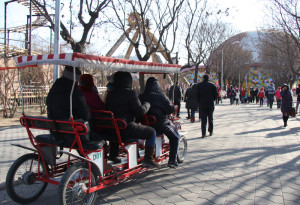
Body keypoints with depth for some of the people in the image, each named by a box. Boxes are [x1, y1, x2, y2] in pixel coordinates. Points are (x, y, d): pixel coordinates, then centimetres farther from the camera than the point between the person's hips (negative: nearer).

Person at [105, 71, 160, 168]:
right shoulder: (130, 93, -13)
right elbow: (140, 111, -16)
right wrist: (147, 104, 4)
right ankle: (148, 159, 6)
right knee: (151, 132, 7)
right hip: (126, 129, -8)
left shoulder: (110, 94, 10)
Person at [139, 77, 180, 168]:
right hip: (160, 125, -6)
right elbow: (170, 109, -10)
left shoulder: (141, 97, -3)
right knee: (175, 137, 19)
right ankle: (172, 161, 14)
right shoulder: (161, 96, -15)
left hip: (146, 125, 6)